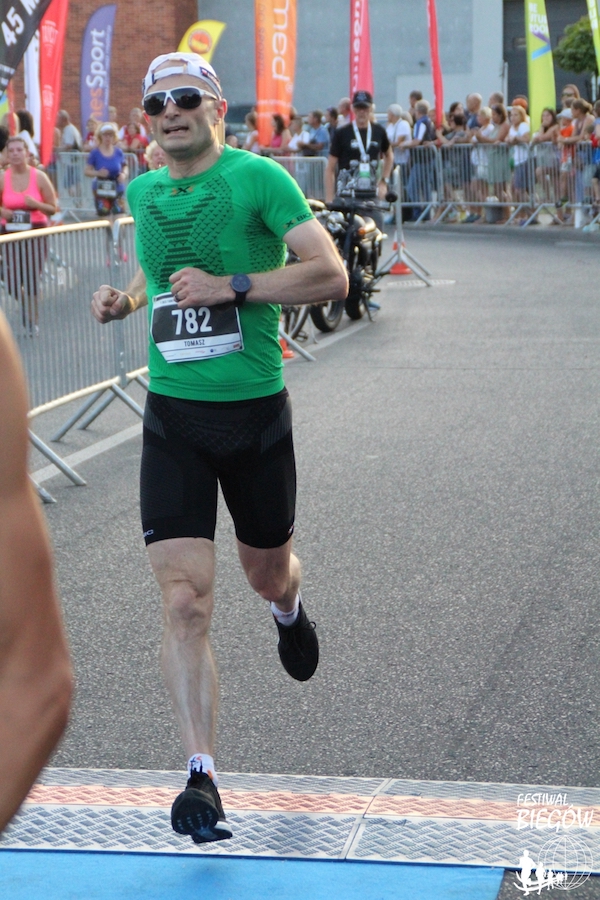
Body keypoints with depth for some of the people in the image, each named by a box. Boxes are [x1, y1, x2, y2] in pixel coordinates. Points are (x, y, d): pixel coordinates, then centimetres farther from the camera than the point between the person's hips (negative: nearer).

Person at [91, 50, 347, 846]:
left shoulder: (258, 178, -9)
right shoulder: (143, 192, 7)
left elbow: (332, 276, -17)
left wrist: (231, 287, -24)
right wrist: (127, 298, 7)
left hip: (256, 411, -2)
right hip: (173, 416, 3)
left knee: (266, 573, 18)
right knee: (184, 602, -10)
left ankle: (289, 610, 58)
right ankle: (202, 779, -8)